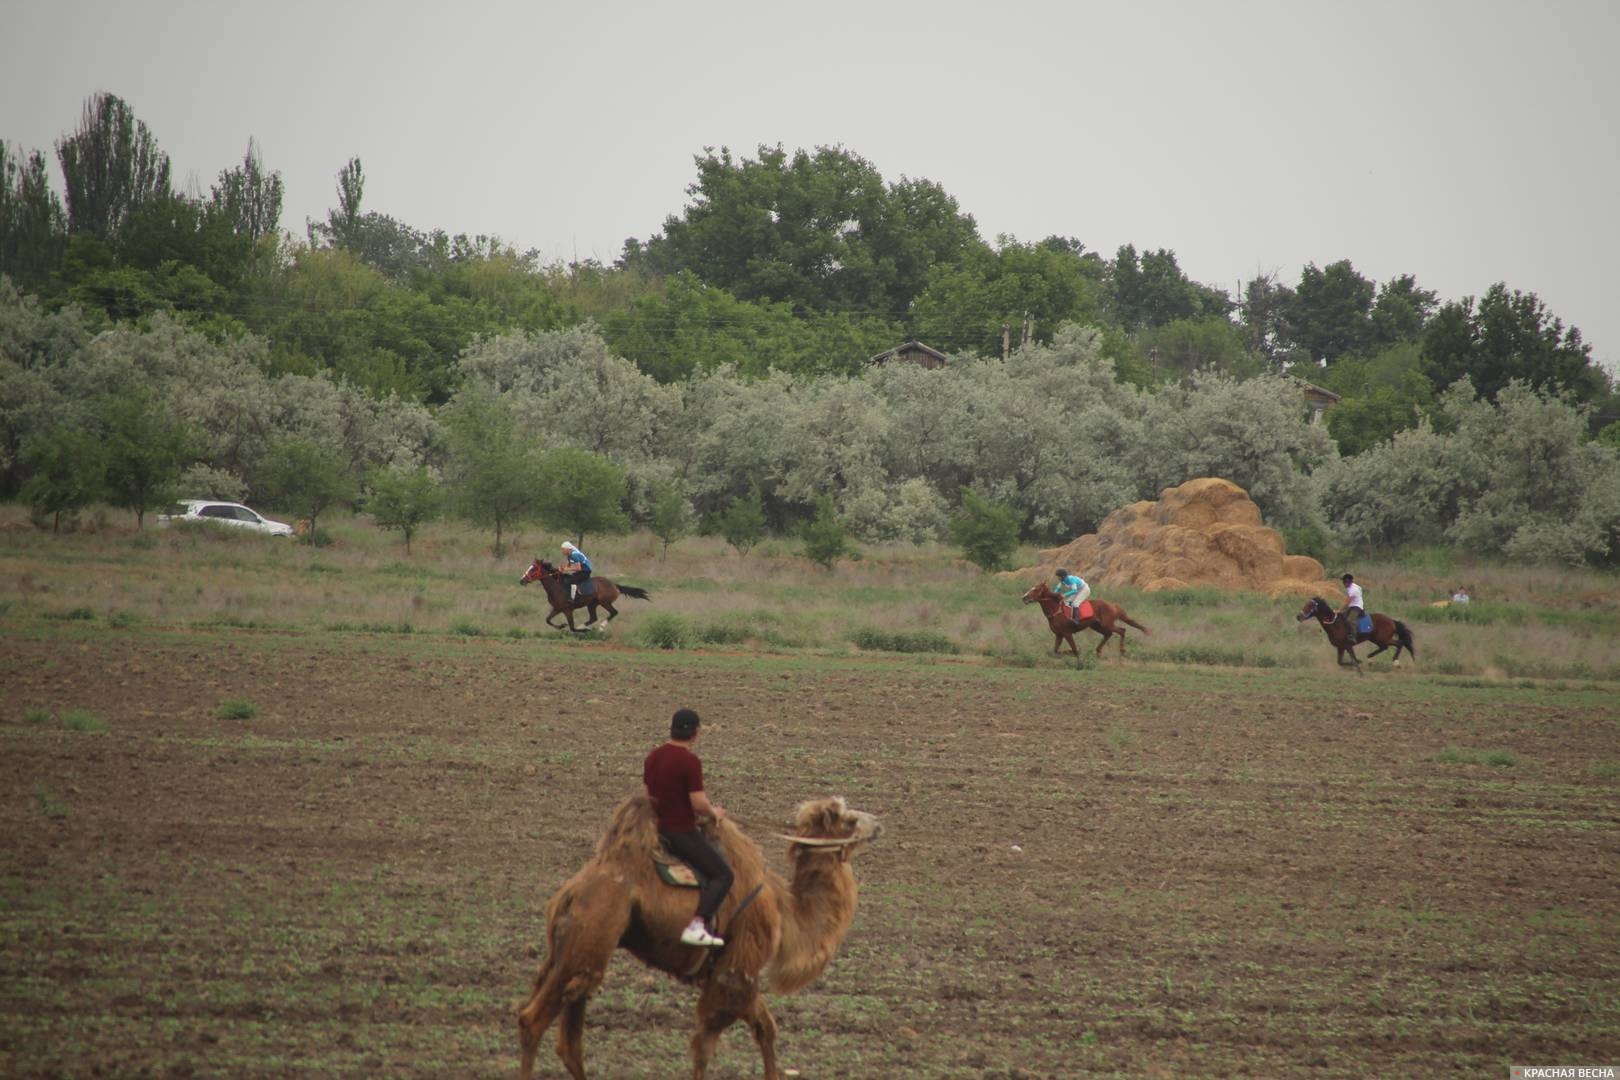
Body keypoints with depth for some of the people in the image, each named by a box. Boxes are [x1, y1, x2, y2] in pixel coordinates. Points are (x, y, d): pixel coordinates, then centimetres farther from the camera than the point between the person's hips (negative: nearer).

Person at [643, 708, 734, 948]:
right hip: (682, 831, -8)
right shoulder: (690, 761, -18)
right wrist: (714, 812, 0)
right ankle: (696, 926, -19)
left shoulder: (653, 758, 6)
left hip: (659, 828, 9)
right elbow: (699, 804, -21)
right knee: (722, 875, -4)